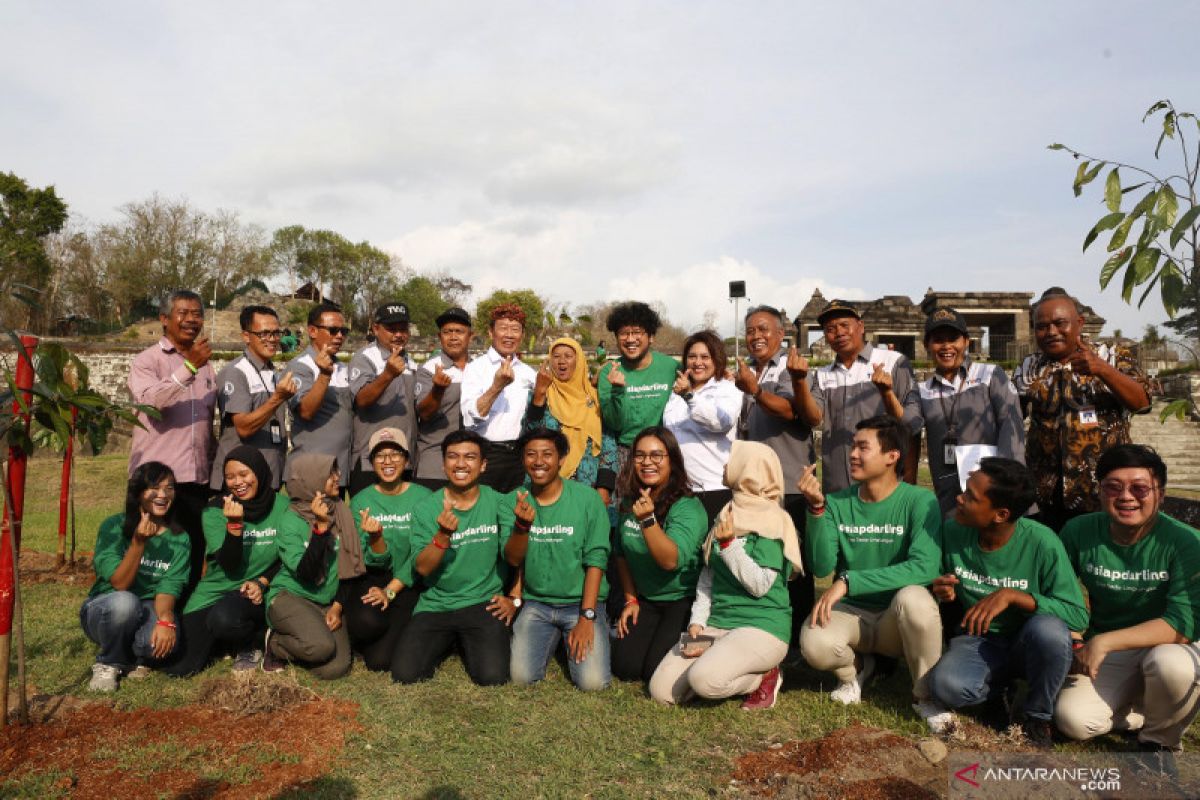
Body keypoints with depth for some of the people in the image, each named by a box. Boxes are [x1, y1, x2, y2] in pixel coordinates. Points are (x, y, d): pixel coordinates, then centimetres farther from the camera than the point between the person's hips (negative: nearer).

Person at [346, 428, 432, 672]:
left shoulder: (423, 498, -5)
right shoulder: (361, 501, -1)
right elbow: (376, 561, -7)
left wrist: (390, 590, -12)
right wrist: (375, 538, -27)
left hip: (407, 584, -1)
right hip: (372, 578, 1)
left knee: (379, 660, -17)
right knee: (367, 622, -33)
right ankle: (357, 635, 5)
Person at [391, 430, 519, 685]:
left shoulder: (498, 503, -2)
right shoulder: (425, 508, -1)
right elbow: (422, 568, -9)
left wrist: (514, 598, -14)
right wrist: (443, 535, -24)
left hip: (483, 603, -1)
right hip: (435, 605, 1)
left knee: (493, 676, -20)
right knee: (405, 674, -15)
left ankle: (467, 644, 15)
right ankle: (446, 642, 18)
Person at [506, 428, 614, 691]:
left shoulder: (587, 498, -8)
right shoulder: (517, 501, 1)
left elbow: (596, 560, -10)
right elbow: (513, 559, -6)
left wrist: (586, 618, -14)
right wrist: (522, 525, -26)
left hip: (582, 601, -2)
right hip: (536, 603, 2)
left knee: (592, 681, -17)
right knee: (521, 676, -15)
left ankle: (574, 640, 16)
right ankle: (552, 638, 16)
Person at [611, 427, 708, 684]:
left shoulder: (689, 508, -20)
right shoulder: (630, 503, -1)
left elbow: (671, 560, -33)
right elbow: (622, 554, 11)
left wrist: (648, 520, -44)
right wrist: (631, 599, 7)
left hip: (684, 601, -5)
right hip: (645, 601, 6)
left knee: (655, 670, -15)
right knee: (624, 666, -6)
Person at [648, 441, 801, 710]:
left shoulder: (772, 522, -9)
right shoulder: (727, 515, 14)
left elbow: (760, 585, -16)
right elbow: (708, 574, 11)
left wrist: (728, 544, -21)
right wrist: (697, 622, 0)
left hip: (761, 626, -7)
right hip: (717, 623, 7)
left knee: (703, 678, -32)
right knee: (661, 690, -6)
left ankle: (764, 676, -1)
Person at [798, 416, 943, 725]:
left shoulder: (920, 501, -12)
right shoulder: (838, 502, -3)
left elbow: (924, 567, -26)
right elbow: (822, 566, -12)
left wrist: (847, 581, -29)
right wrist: (817, 508, -25)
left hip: (898, 619, -2)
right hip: (850, 613, 2)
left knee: (914, 598, -36)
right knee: (814, 644, -30)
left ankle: (926, 694, -6)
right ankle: (855, 670, 10)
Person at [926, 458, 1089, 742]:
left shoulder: (1041, 543, -20)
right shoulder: (953, 532, -10)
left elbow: (1078, 616, -19)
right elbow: (945, 588, 7)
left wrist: (1012, 595, -31)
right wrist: (941, 592, -18)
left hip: (1028, 645, -1)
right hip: (977, 641, 1)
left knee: (1048, 630, -37)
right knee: (946, 685, -31)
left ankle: (1038, 716, -5)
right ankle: (999, 691, 7)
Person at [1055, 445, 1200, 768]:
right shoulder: (1079, 532, -10)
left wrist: (1103, 641, -31)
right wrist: (1071, 644, -11)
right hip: (1106, 655, 2)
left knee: (1171, 664, -37)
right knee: (1073, 720, -23)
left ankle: (1159, 741, -4)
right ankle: (1137, 709, 13)